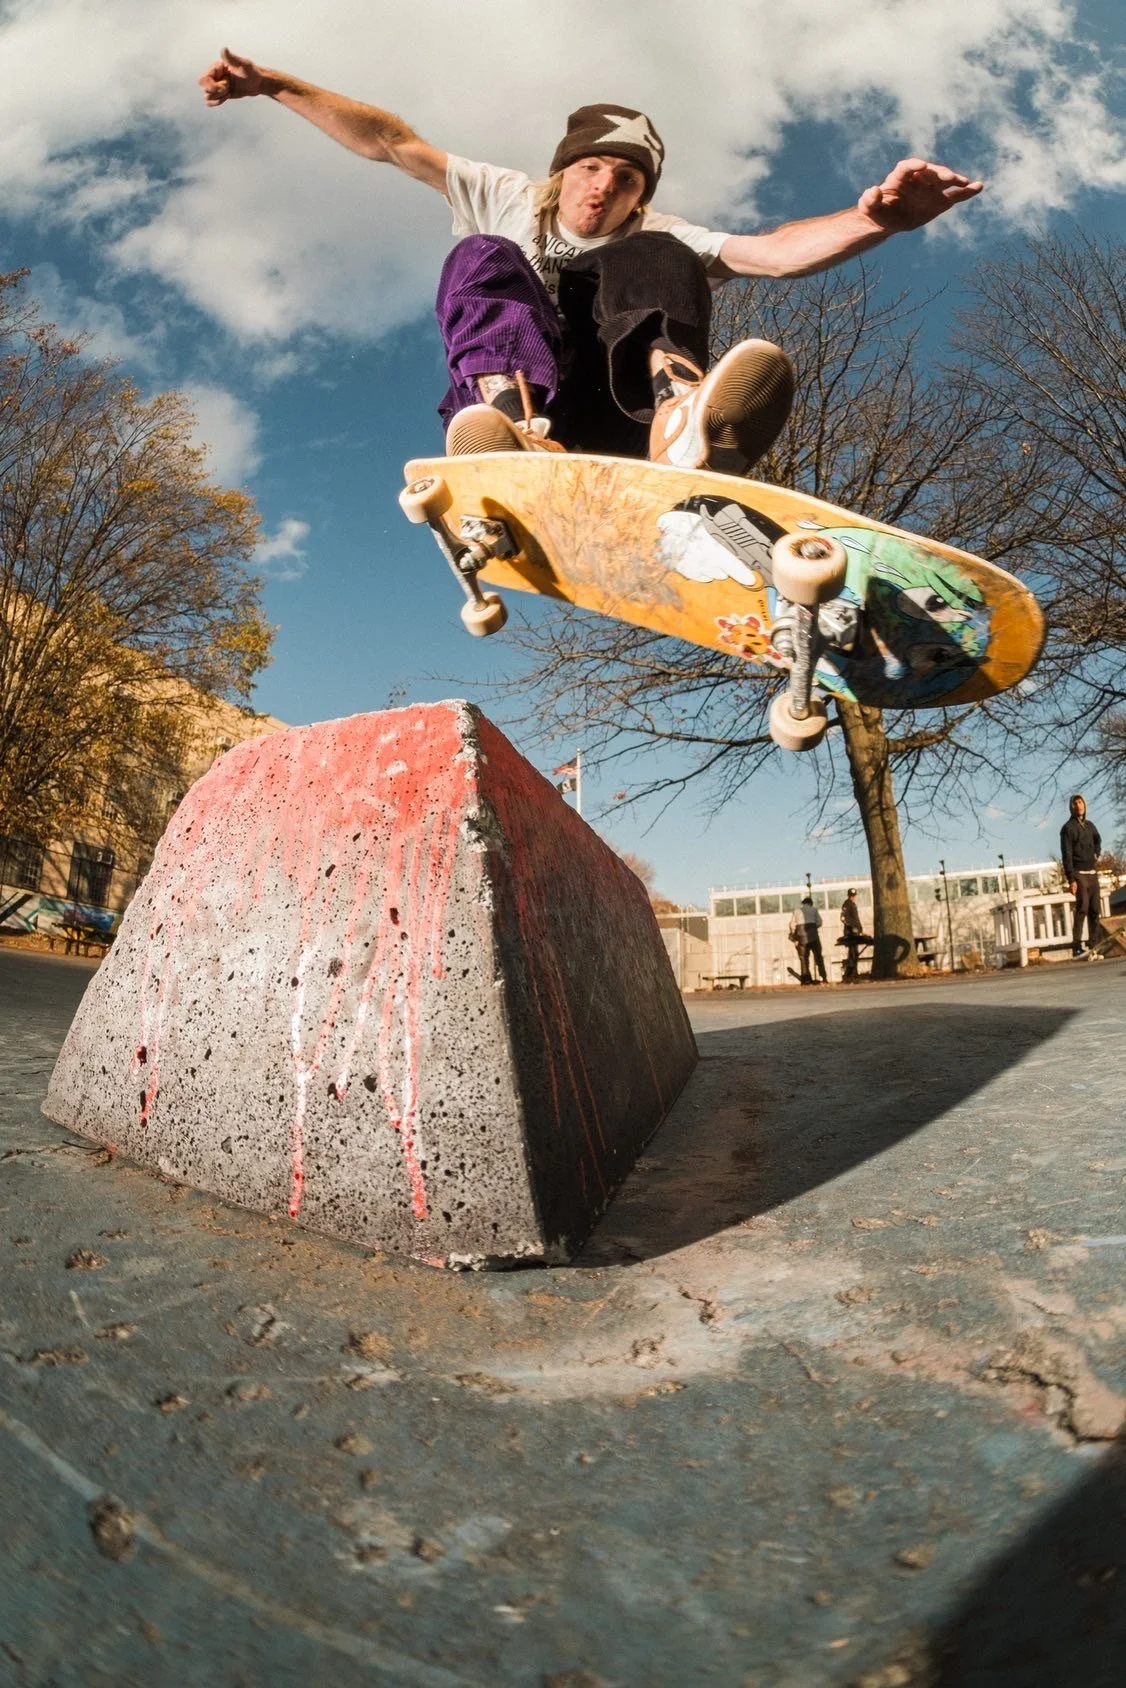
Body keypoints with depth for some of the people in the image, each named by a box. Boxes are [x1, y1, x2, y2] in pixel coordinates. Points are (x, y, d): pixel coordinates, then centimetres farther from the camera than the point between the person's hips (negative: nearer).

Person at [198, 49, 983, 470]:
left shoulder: (659, 241, 17)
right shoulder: (508, 200, 22)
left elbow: (774, 250, -1)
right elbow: (393, 143, 16)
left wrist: (873, 220, -18)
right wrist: (275, 84, 10)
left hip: (610, 420, 0)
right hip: (502, 401, 1)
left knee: (650, 262, -15)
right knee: (484, 259, -17)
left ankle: (681, 430, -49)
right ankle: (512, 431, -50)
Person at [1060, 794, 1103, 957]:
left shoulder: (1090, 825, 15)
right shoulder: (1068, 827, -5)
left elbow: (1098, 840, 37)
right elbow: (1066, 855, -11)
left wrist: (1097, 853, 13)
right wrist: (1071, 879, -19)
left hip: (1093, 873, 7)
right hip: (1079, 874, -7)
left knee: (1094, 910, 4)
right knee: (1082, 908, -15)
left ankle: (1093, 944, 9)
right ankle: (1077, 947, -17)